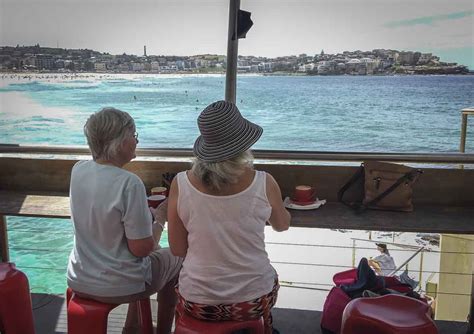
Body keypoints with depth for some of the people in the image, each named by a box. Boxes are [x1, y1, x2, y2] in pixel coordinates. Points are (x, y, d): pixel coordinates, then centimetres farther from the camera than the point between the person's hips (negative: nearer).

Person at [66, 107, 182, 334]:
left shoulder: (78, 170, -5)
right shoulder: (130, 183, -27)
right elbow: (142, 249, -22)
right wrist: (160, 219, -7)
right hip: (118, 287, -6)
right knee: (174, 259, 21)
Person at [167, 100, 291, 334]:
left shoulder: (180, 184, -15)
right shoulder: (264, 183, -17)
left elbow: (177, 250, -5)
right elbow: (282, 225, 5)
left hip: (198, 303, 1)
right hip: (254, 301, 0)